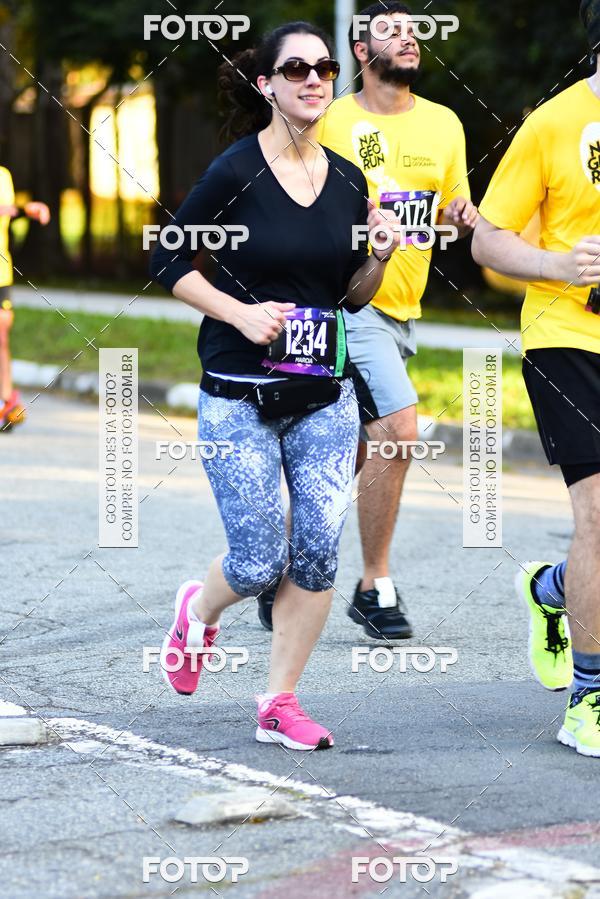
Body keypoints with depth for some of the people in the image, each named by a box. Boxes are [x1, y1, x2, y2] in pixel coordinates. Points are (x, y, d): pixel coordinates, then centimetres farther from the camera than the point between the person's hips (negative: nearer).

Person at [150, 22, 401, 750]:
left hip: (325, 395, 4)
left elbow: (352, 296, 12)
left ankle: (279, 704, 10)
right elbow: (167, 261, -5)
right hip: (238, 398, -4)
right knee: (259, 565, -3)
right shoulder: (236, 171, -10)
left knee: (318, 551, -4)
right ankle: (199, 611, 32)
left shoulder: (348, 181, 5)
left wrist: (382, 253, -7)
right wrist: (241, 312, -15)